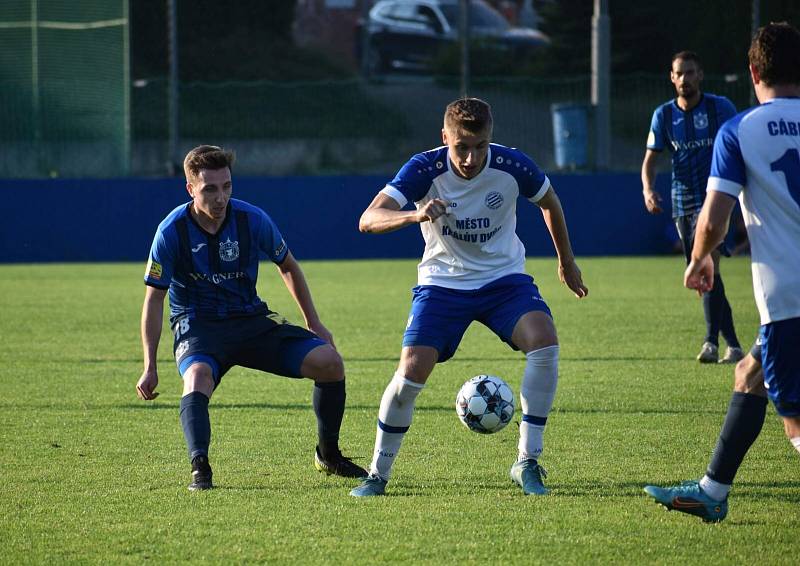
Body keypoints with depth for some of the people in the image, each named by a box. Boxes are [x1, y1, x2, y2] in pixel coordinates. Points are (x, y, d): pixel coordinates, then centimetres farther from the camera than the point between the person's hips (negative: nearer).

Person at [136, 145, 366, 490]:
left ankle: (328, 455, 7)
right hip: (197, 326, -3)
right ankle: (199, 469, -43)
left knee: (329, 361, -13)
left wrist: (313, 323, 10)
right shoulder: (172, 232, -13)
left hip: (252, 320, 3)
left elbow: (288, 267, 11)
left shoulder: (253, 221, -8)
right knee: (198, 375, -39)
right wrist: (150, 367, -10)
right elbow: (154, 299, -6)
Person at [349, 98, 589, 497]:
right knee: (412, 372, -18)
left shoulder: (512, 166, -16)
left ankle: (527, 463, -14)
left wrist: (567, 262, 18)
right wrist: (415, 215, -51)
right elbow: (369, 220, -32)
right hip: (443, 282, -1)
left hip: (504, 277, 1)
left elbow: (549, 203, 7)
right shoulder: (424, 170, -21)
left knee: (544, 341, -26)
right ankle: (377, 475, 4)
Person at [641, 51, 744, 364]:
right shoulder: (664, 115, 6)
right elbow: (650, 159, 9)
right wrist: (648, 189, -10)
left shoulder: (720, 108, -3)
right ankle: (733, 345, 16)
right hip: (683, 203, 5)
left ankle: (712, 342, -24)